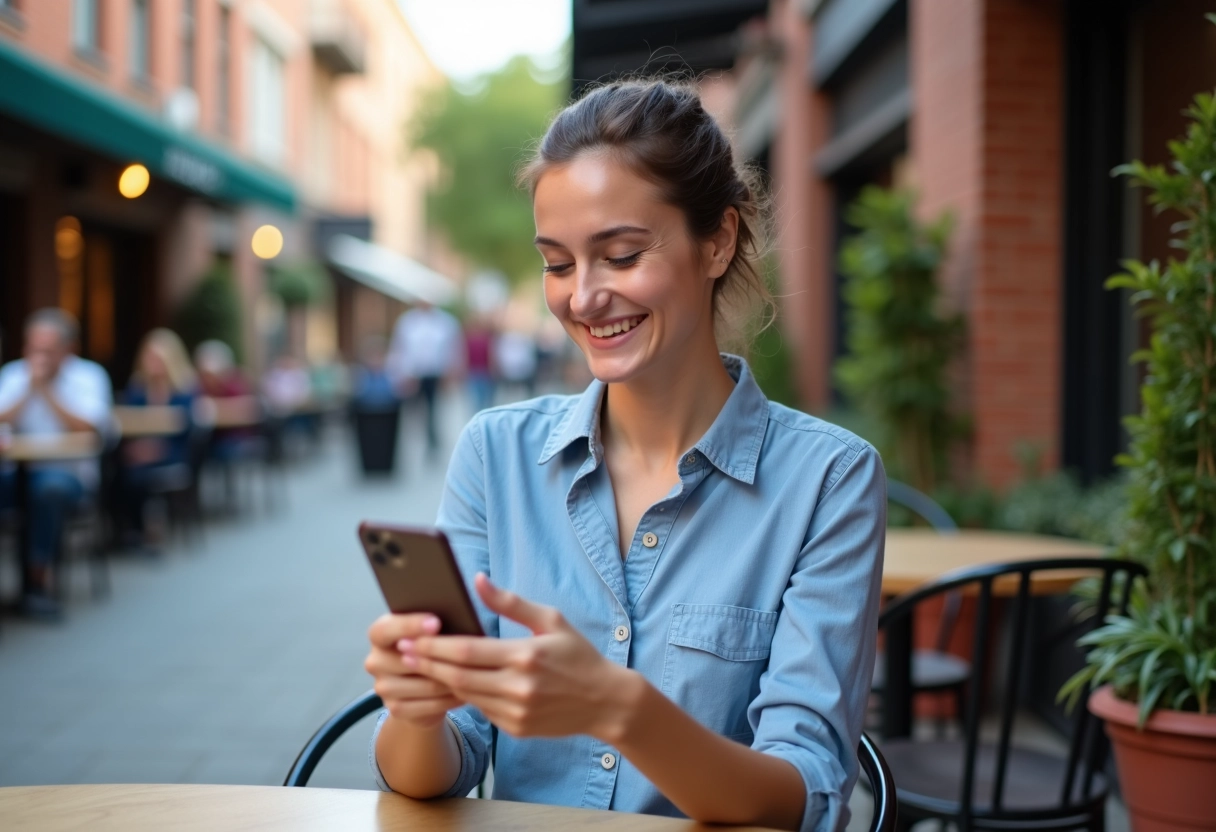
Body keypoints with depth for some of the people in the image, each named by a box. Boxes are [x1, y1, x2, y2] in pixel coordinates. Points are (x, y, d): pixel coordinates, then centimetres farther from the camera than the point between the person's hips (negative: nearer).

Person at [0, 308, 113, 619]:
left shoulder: (89, 375, 2)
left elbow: (87, 430, -12)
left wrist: (46, 390, -12)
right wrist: (29, 389, -10)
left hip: (68, 469, -3)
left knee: (51, 488, -38)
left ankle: (36, 582, -28)